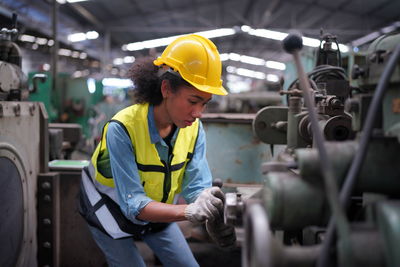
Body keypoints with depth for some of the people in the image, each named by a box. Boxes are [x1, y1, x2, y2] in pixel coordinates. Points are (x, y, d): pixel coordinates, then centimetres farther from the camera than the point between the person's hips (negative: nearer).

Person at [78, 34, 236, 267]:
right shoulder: (122, 128, -34)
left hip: (157, 211, 5)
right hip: (112, 212, -5)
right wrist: (189, 211, -52)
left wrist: (213, 216, -46)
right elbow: (133, 204, -37)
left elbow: (198, 185, -24)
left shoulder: (194, 128, -17)